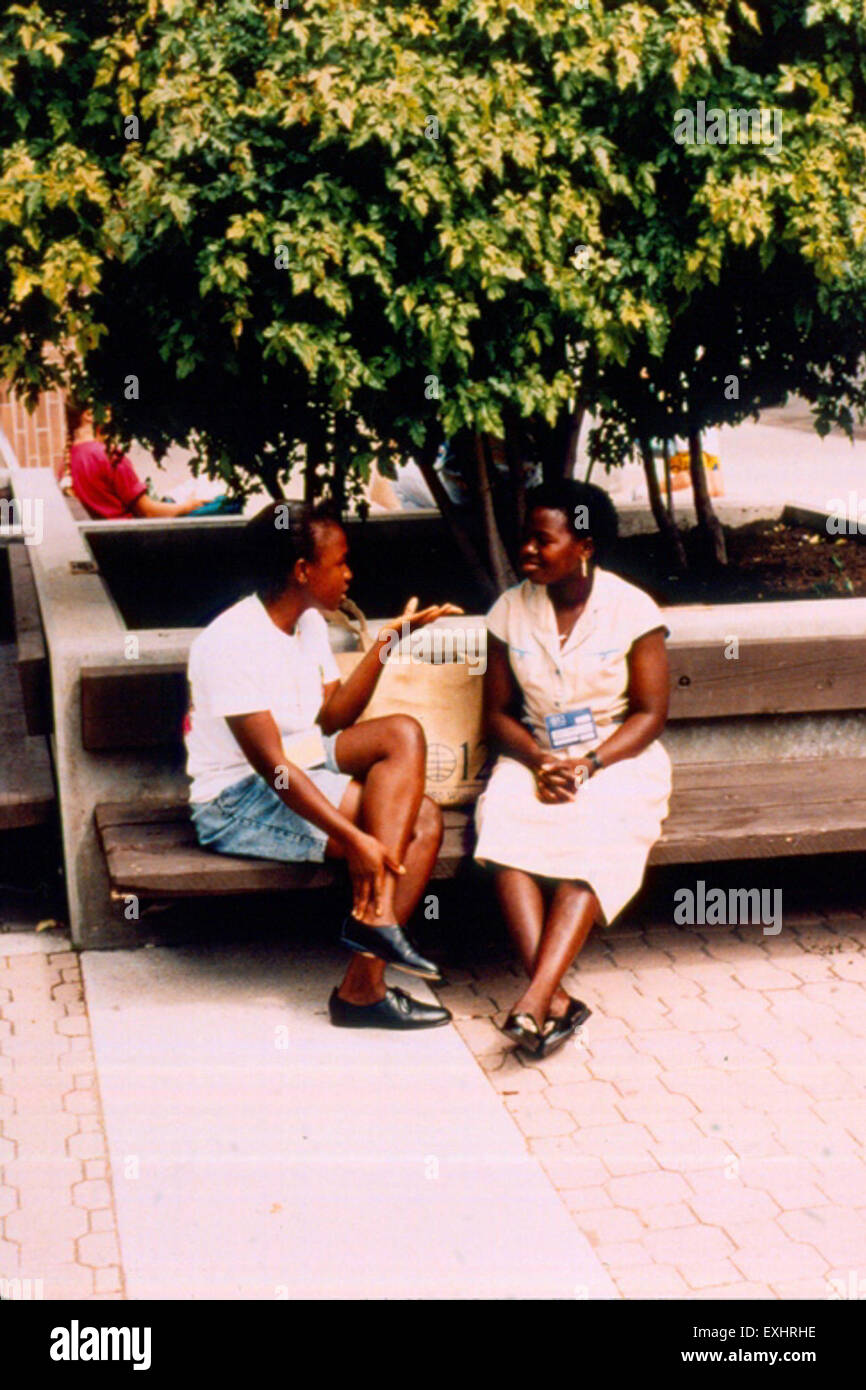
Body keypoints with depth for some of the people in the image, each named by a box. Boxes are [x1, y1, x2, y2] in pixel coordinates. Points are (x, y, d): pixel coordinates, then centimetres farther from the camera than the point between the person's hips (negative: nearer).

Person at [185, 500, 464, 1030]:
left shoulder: (309, 623, 9)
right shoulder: (232, 643, -21)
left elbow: (332, 719, 3)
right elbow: (272, 765, -27)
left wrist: (387, 643, -5)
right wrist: (354, 837, -34)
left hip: (299, 776, 9)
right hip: (238, 806, -9)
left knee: (424, 819, -14)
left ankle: (366, 982, -20)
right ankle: (376, 916, -17)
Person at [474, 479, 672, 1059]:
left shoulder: (632, 609, -4)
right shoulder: (511, 610, 4)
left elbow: (651, 713, -6)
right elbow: (498, 712, 6)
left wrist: (587, 766, -20)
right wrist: (538, 761, -15)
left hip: (617, 759, -2)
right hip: (534, 758, 2)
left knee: (592, 843, -34)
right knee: (506, 832, -31)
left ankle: (535, 1000, -41)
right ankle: (556, 1000, -37)